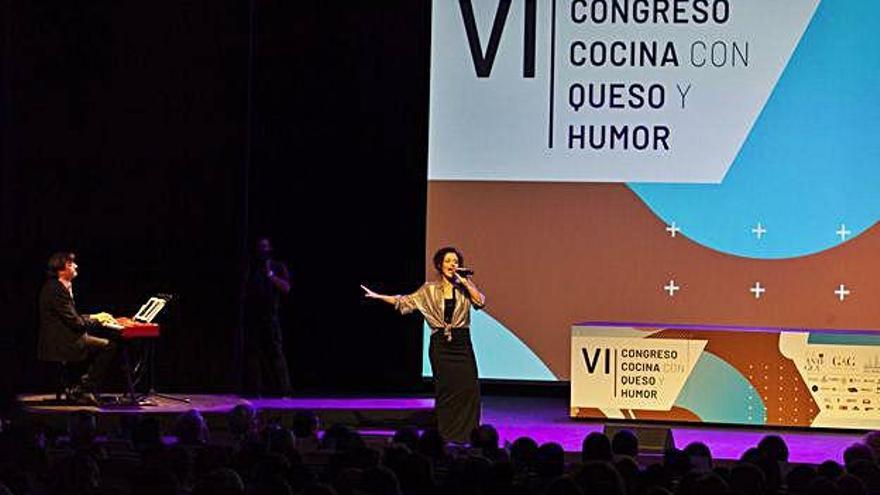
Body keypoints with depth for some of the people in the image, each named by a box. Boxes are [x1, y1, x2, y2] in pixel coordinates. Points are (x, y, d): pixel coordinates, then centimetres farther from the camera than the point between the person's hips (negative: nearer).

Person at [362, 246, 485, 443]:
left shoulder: (464, 288, 5)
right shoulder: (430, 290, 6)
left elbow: (480, 302, -10)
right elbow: (405, 302, 7)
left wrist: (464, 282, -12)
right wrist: (378, 296, 1)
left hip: (461, 343, 0)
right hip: (440, 345, 0)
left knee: (468, 387, -9)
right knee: (445, 389, 1)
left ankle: (466, 433, -1)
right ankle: (446, 434, 10)